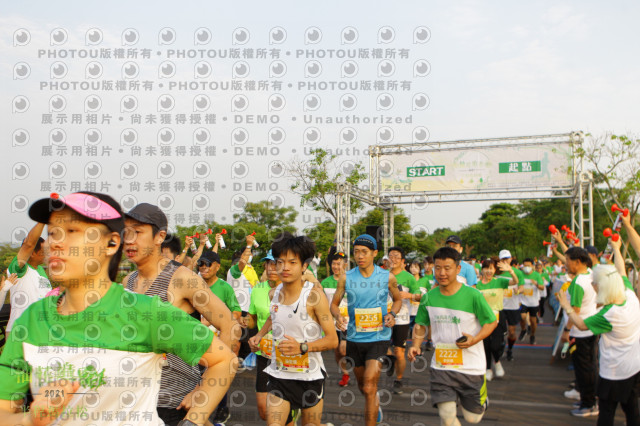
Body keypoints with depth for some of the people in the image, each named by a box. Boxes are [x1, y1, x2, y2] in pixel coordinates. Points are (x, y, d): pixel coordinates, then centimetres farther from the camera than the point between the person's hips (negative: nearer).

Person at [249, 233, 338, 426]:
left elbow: (332, 340, -15)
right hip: (279, 374, 3)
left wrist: (302, 347, -28)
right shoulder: (274, 293, 0)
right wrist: (259, 335, 9)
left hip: (310, 375, -3)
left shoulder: (314, 294, -15)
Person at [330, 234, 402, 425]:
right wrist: (338, 316, -18)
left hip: (378, 337, -3)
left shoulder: (387, 277, -5)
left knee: (369, 388, -14)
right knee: (362, 386, 21)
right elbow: (334, 303, 5)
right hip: (354, 338, 3)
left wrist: (392, 314, -9)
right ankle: (376, 405, 54)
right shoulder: (346, 278, -4)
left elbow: (397, 299, 11)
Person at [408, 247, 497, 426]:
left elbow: (492, 322, -3)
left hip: (471, 366, -2)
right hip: (441, 365, 2)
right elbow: (421, 324, 12)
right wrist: (416, 345, -5)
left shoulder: (473, 295, -11)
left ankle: (481, 397, 44)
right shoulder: (429, 298, -1)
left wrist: (475, 339, -20)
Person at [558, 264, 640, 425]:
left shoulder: (608, 315, -29)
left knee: (606, 411, 10)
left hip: (614, 372, -6)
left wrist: (567, 307, 0)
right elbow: (621, 270, 6)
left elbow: (581, 325, -12)